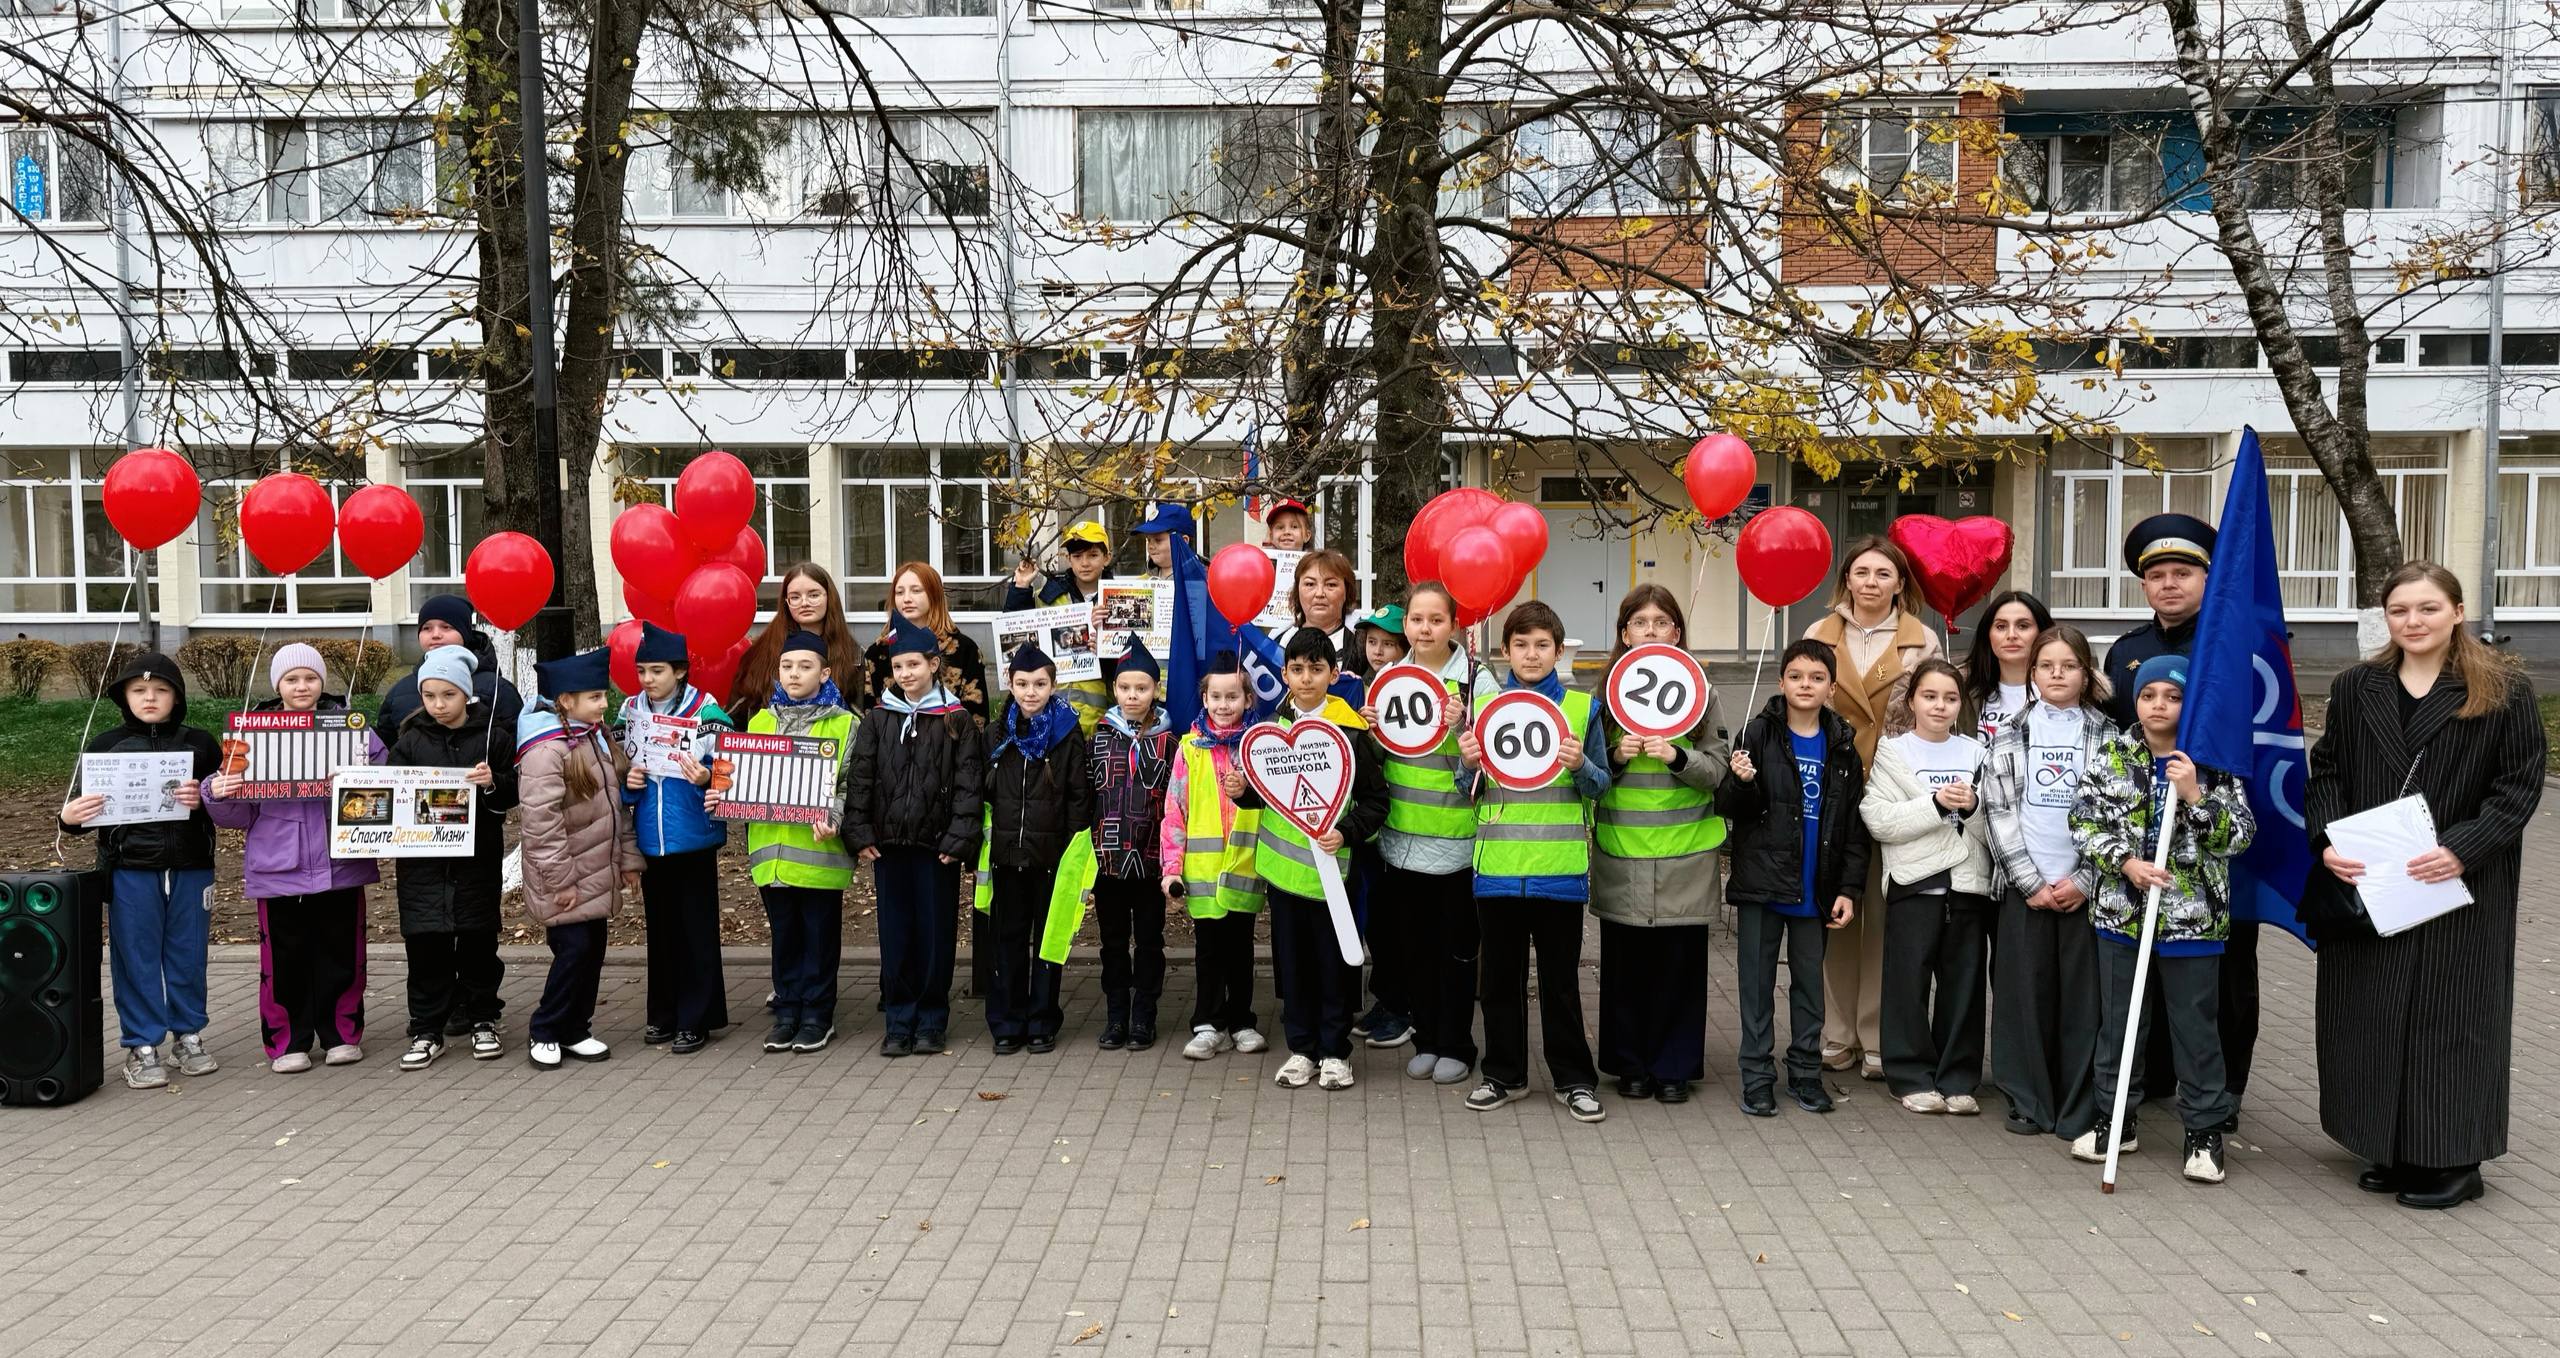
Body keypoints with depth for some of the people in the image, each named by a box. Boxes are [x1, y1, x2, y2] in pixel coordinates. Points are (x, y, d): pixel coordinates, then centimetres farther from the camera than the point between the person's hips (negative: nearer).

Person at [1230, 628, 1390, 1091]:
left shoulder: (1351, 731, -9)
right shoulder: (1273, 726, 6)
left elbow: (1375, 801, -6)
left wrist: (1346, 832, -20)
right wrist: (1242, 790, -4)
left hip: (1328, 866, -4)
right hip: (1281, 862, 4)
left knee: (1334, 962, 5)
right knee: (1292, 961, 12)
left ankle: (1335, 1052, 18)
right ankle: (1302, 1049, 23)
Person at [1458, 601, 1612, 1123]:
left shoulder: (1582, 707, 2)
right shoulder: (1485, 707, 6)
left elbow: (1602, 786, 5)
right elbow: (1473, 792, 12)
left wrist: (1580, 766, -15)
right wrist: (1470, 764, -9)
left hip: (1560, 867, -2)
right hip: (1497, 864, 2)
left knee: (1560, 978, 6)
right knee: (1501, 976, 11)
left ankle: (1574, 1079, 19)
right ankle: (1504, 1074, 24)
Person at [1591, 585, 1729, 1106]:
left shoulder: (1700, 693, 3)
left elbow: (1719, 769, 0)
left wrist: (1677, 756, -17)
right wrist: (1616, 756, -12)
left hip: (1685, 851, 0)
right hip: (1621, 850, 0)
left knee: (1681, 960, 4)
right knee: (1625, 960, 5)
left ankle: (1675, 1066, 16)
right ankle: (1631, 1063, 18)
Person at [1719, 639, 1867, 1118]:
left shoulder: (1842, 746, 5)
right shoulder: (1759, 733, -3)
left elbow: (1854, 826, 6)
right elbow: (1731, 809, -2)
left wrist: (1848, 889, 1)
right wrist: (1742, 783, -24)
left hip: (1816, 889, 3)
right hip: (1762, 881, -2)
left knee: (1810, 982, 12)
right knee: (1757, 982, 4)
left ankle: (1805, 1073, 23)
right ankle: (1757, 1077, 12)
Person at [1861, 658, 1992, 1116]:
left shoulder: (1975, 753, 11)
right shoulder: (1892, 752, 2)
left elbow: (1994, 829, 9)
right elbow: (1877, 820, -11)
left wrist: (1973, 807, -11)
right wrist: (1937, 803, -17)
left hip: (1969, 881, 3)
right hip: (1915, 882, -3)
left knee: (1963, 983, 6)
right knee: (1910, 983, 0)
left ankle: (1958, 1079, 16)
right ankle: (1913, 1078, 11)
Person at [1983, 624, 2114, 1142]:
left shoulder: (2106, 736, 5)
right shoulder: (2011, 735, 6)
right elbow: (2000, 813, 1)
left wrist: (2084, 880, -9)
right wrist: (2031, 881, -7)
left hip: (2085, 887, 0)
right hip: (2024, 885, 1)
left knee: (2082, 996, 1)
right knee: (2024, 992, 3)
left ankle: (2079, 1110, 10)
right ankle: (2028, 1103, 13)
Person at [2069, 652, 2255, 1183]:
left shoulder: (2213, 764, -3)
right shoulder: (2111, 756, 1)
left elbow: (2239, 836, -8)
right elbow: (2085, 822, -3)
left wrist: (2194, 796, -21)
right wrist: (2127, 863, -17)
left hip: (2192, 919, -2)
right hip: (2122, 913, 2)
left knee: (2196, 1028, 6)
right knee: (2119, 1021, 13)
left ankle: (2205, 1131, 19)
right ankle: (2115, 1119, 25)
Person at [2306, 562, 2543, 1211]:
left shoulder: (2504, 692, -2)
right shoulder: (2354, 689, 8)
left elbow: (2520, 784, -5)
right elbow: (2328, 773, 7)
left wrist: (2462, 849, -17)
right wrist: (2328, 841, -9)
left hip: (2460, 887, -3)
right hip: (2366, 887, 4)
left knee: (2449, 1014, 1)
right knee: (2372, 1012, 8)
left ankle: (2452, 1158, 13)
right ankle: (2390, 1151, 20)